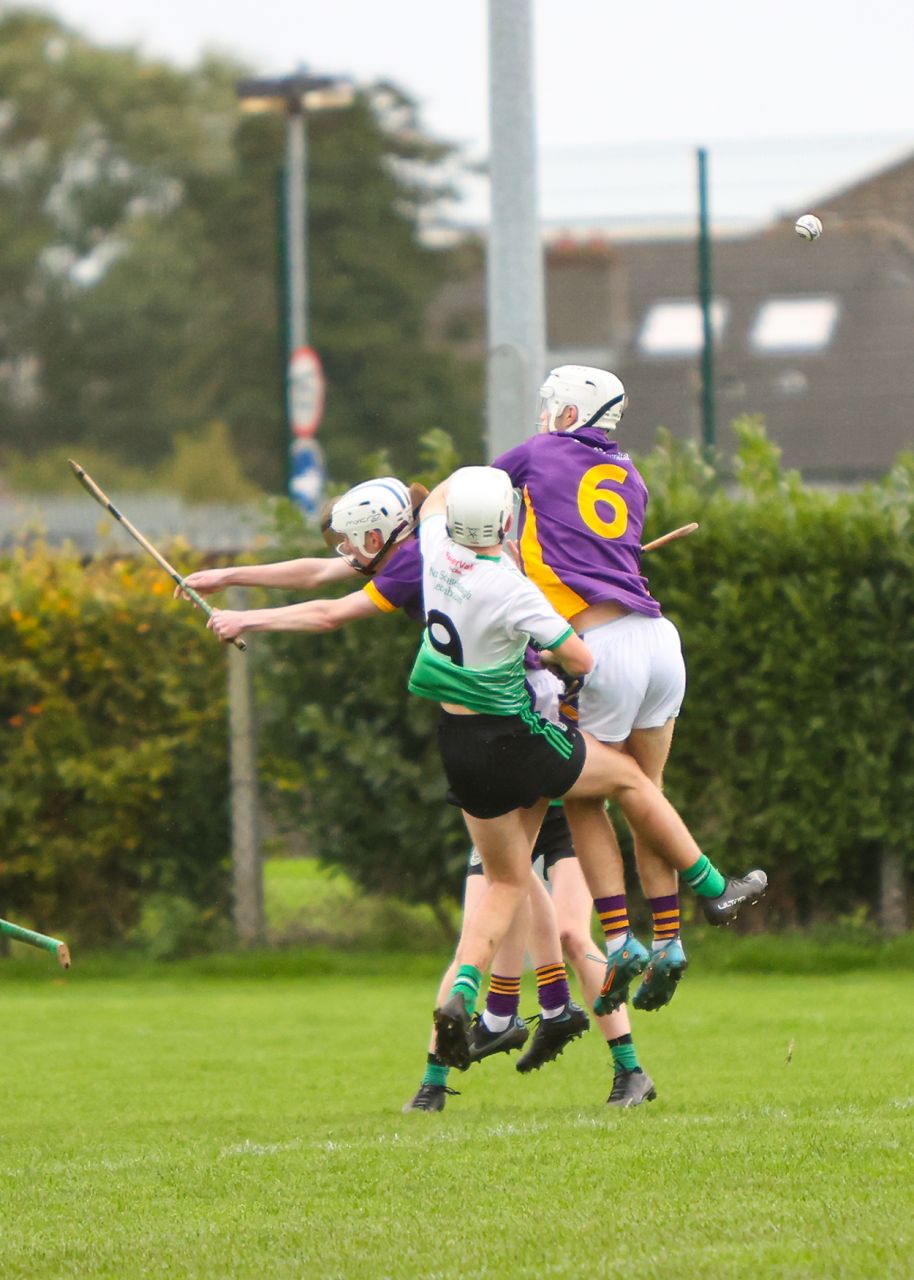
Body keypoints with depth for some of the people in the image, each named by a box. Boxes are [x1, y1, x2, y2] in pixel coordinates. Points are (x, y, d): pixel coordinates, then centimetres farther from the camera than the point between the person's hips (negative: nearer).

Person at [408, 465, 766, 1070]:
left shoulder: (438, 548, -7)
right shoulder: (511, 590, -25)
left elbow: (435, 499, 19)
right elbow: (581, 660, -16)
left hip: (457, 746, 6)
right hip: (513, 741, -6)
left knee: (506, 883, 15)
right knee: (628, 777, 19)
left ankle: (462, 994, -7)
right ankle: (716, 890, 32)